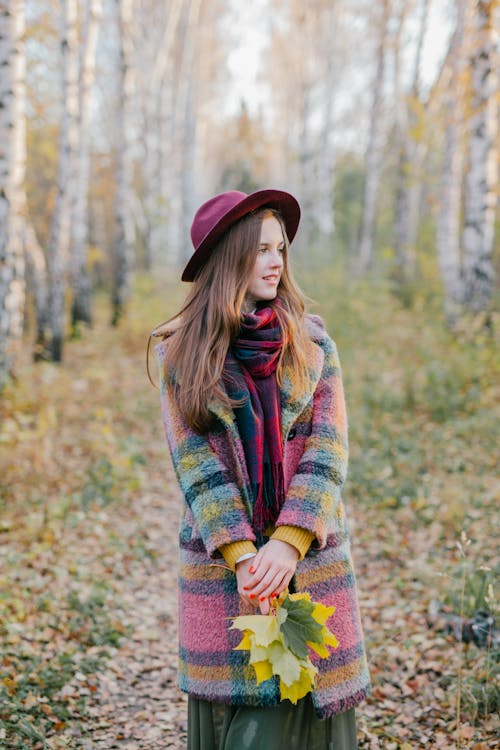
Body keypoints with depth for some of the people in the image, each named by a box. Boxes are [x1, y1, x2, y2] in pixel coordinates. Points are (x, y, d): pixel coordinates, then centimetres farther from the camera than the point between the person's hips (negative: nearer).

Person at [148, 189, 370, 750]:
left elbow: (328, 447, -4)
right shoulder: (181, 351, -1)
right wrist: (242, 555, -15)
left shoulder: (311, 340, 3)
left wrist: (288, 544, -17)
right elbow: (194, 459, -6)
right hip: (218, 558, -1)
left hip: (310, 556, 1)